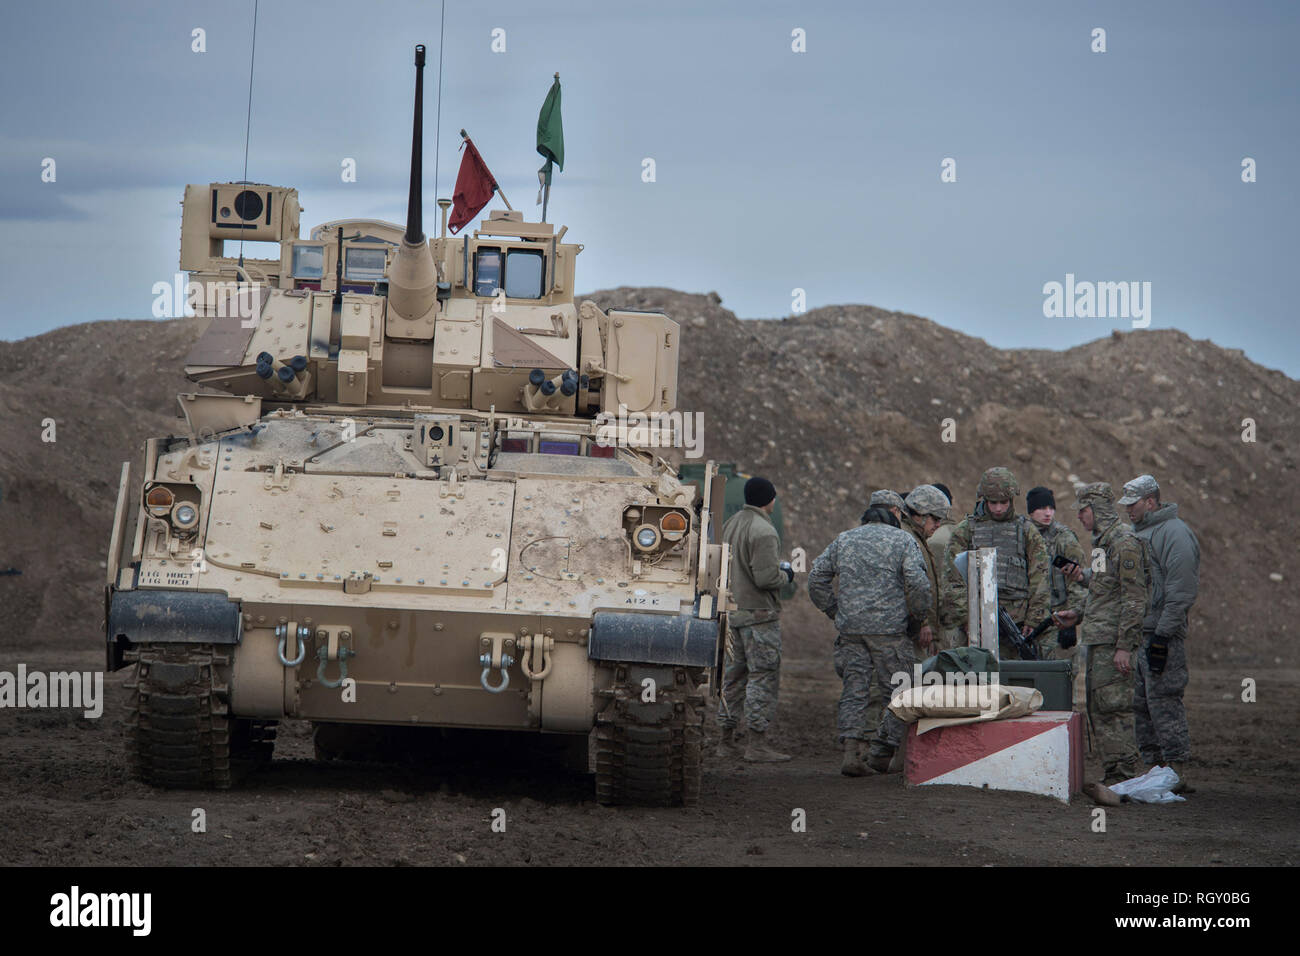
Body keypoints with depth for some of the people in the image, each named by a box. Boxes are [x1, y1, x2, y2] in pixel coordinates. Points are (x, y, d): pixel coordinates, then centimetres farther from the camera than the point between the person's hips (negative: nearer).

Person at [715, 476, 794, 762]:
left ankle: (727, 740, 16)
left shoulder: (730, 525, 11)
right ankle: (756, 743, -7)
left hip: (731, 610, 8)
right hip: (758, 613, -8)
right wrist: (786, 575, -2)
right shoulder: (763, 531, -16)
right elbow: (766, 577, -22)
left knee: (732, 676, 13)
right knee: (763, 677, -5)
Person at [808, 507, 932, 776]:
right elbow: (918, 583, -10)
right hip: (889, 628, -4)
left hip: (850, 628, 4)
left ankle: (851, 751, -5)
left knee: (853, 689, 7)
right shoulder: (902, 540, 2)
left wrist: (834, 611, 18)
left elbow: (816, 577, 13)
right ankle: (882, 754, 2)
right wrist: (917, 619, 2)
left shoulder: (843, 539, 15)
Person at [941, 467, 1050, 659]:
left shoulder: (1027, 531, 11)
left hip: (1016, 620, 1)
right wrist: (965, 618, -5)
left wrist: (1033, 619, 0)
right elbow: (953, 580, 3)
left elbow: (1039, 579, 8)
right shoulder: (966, 530, 8)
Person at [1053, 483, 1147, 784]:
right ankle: (1113, 775, 13)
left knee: (1113, 708, -11)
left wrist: (1124, 646, -21)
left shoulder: (1124, 542, -13)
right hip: (1097, 640, 10)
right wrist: (1078, 615, 16)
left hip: (1113, 641, -10)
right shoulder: (1102, 542, 18)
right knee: (1098, 710, 10)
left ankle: (1126, 776, -9)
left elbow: (1134, 598, -18)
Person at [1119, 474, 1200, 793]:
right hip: (1135, 633, 9)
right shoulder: (1137, 533, 19)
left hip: (1162, 633, -9)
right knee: (1141, 704, 9)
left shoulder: (1175, 533, -10)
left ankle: (1177, 774, -8)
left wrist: (1163, 635, -20)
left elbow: (1180, 592, -16)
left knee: (1163, 701, -10)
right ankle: (1155, 768, 15)